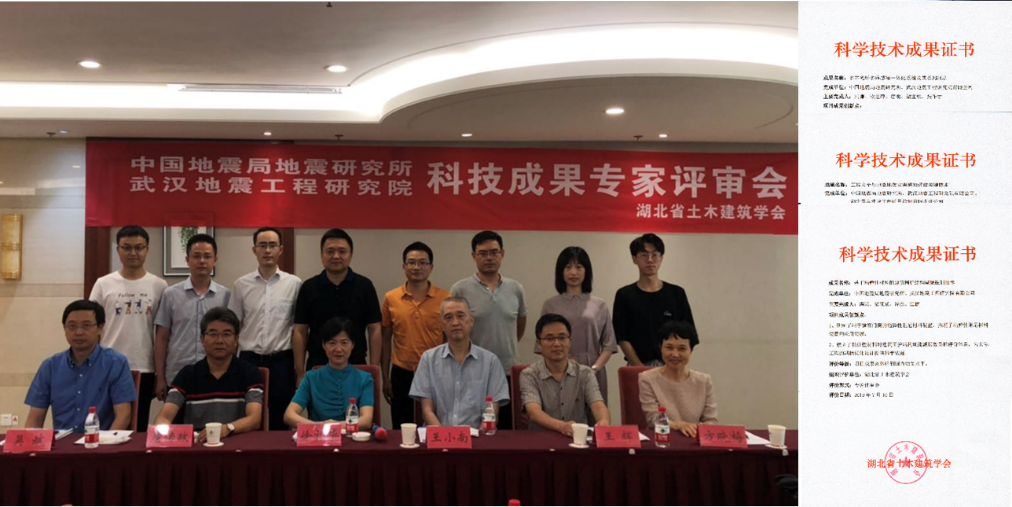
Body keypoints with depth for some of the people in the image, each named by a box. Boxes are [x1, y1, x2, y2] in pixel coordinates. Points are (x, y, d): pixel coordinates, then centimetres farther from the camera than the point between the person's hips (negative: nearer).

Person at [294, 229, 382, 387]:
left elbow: (374, 330, 0)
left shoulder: (364, 286, -1)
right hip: (317, 367, 1)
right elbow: (300, 332, 2)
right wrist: (300, 373, -3)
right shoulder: (309, 288, 1)